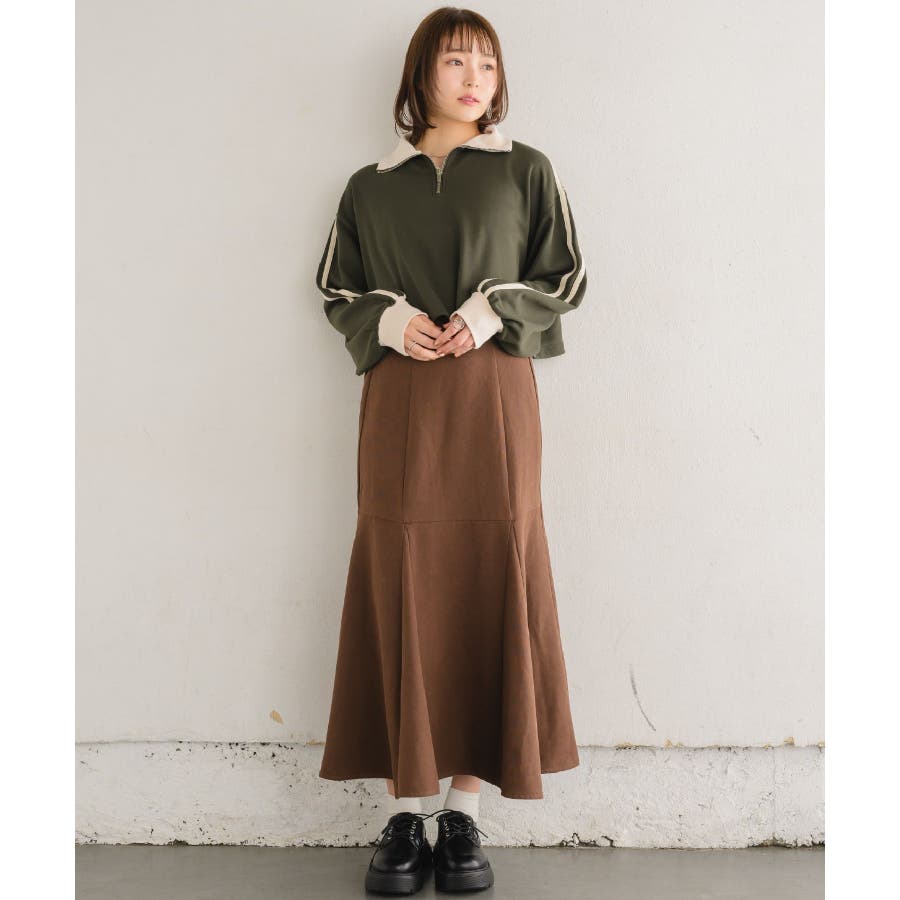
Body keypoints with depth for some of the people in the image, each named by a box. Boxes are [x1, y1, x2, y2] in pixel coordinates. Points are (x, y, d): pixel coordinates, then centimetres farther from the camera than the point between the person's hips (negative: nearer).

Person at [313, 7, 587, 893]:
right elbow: (335, 288, 16)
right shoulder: (371, 187, 13)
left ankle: (465, 812, 6)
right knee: (400, 588, -2)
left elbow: (566, 278, 9)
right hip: (400, 404, 1)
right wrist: (390, 321, -4)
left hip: (492, 397, -1)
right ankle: (403, 813, 5)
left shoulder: (527, 171, 10)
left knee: (489, 586, -3)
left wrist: (493, 311, -9)